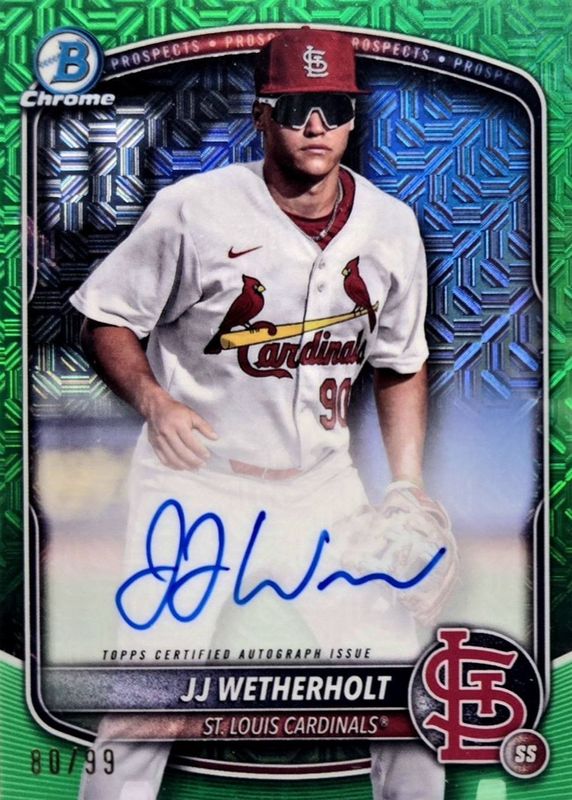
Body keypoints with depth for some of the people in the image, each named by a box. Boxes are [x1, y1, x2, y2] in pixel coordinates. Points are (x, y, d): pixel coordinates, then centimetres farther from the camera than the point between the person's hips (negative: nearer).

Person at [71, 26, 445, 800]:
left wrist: (408, 488, 2)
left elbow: (401, 365, 10)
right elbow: (106, 317, -4)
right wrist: (152, 398, -22)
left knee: (403, 678, 7)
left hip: (323, 483, 4)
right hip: (196, 483, -3)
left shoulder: (391, 226, -1)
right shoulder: (193, 210, -14)